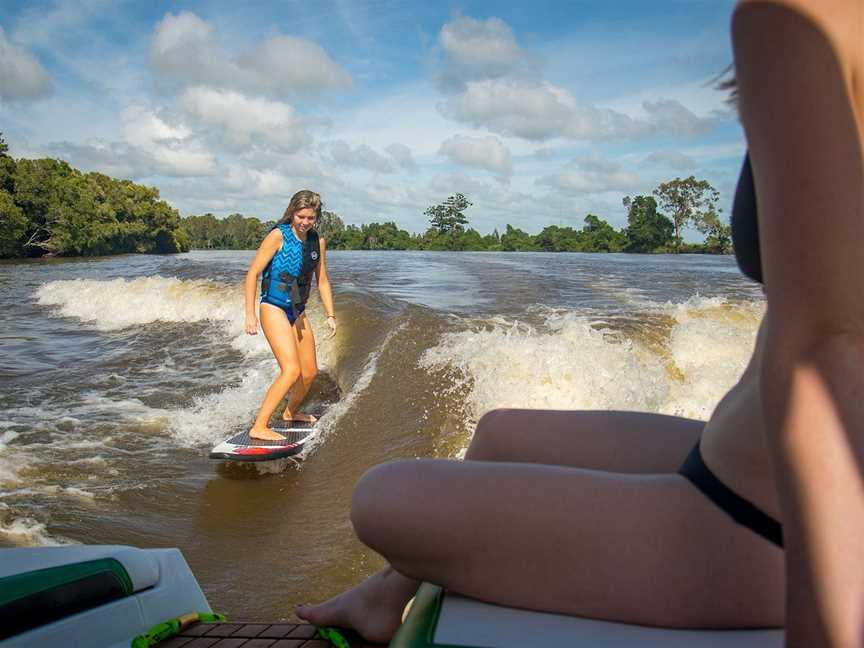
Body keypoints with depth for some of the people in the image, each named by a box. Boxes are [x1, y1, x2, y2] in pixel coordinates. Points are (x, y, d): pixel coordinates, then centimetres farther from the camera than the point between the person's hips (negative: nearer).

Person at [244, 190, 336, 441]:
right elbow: (252, 274, -13)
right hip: (274, 309, -7)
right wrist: (250, 314, -17)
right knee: (291, 370, -20)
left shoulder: (318, 242, 6)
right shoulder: (278, 236, -13)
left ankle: (290, 412, 39)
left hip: (298, 312, 7)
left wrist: (330, 314, 8)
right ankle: (259, 427, -14)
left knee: (310, 372, 14)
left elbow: (322, 281, 15)